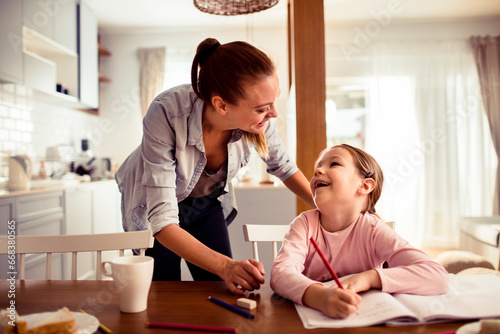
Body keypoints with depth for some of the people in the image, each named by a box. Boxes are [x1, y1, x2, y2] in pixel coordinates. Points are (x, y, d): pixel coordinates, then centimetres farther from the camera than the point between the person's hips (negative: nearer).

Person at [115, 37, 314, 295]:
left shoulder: (260, 117, -27)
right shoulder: (165, 114, -40)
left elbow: (282, 166, -4)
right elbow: (162, 220, -38)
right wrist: (225, 266, -48)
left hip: (206, 200, 3)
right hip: (152, 201, -3)